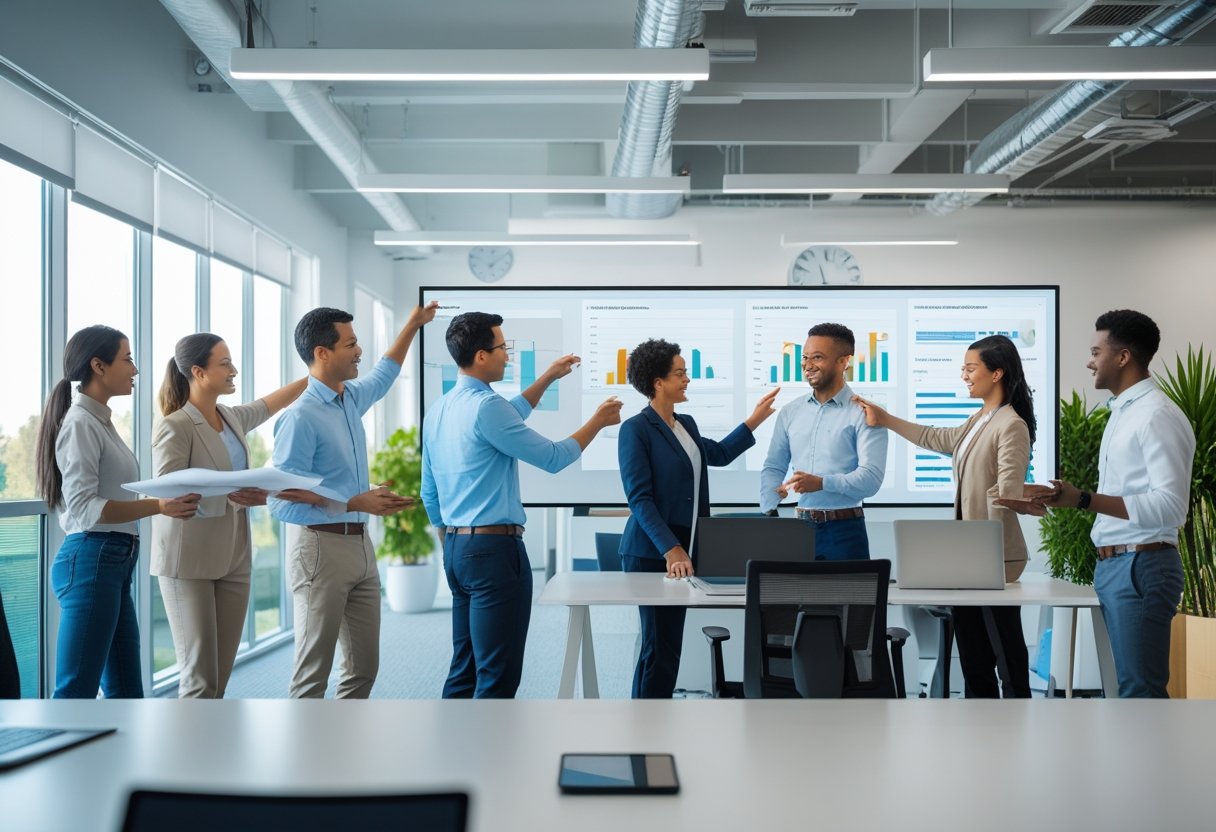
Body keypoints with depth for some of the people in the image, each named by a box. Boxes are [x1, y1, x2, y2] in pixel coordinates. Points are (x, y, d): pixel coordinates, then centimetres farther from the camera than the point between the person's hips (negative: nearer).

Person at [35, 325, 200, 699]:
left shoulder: (101, 422, 16)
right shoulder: (81, 423, -12)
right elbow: (83, 507, -21)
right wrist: (158, 507, -29)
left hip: (114, 562, 10)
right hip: (91, 561, -10)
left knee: (126, 691, 12)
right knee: (77, 692, -8)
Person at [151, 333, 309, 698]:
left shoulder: (232, 418, 10)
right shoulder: (174, 428, -11)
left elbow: (270, 404, 30)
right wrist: (226, 495, -30)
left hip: (233, 560, 7)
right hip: (189, 563, -7)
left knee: (220, 677, 6)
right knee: (200, 677, -6)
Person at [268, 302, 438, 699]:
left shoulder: (351, 398, 10)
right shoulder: (301, 417, -16)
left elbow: (383, 374, 34)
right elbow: (281, 496, -20)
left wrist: (413, 324, 36)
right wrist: (356, 503, -23)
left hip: (361, 545, 9)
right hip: (320, 547, -8)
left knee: (364, 666, 10)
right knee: (314, 671, -5)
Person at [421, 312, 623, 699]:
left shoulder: (437, 411, 11)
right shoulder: (485, 405, -16)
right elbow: (552, 458, -10)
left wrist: (548, 378, 36)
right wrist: (598, 421, 5)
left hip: (456, 549, 10)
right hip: (494, 550, -10)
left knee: (465, 668, 14)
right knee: (498, 675, -6)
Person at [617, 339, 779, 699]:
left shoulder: (687, 424, 12)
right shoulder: (635, 429, -11)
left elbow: (717, 454, 33)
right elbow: (639, 498, -17)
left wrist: (754, 420, 28)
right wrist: (671, 550, -24)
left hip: (681, 549, 8)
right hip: (652, 554, -8)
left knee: (668, 645, 10)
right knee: (659, 648, -5)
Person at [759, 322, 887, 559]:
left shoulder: (863, 414, -6)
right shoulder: (790, 412, 10)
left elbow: (871, 478, -15)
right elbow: (774, 467, 12)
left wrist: (822, 483, -29)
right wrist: (769, 511, -6)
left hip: (844, 531, -4)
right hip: (800, 527, 4)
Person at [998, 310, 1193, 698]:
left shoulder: (1157, 415, -14)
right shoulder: (1123, 413, 17)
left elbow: (1170, 505, -23)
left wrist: (1084, 500, -27)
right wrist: (1055, 502, 15)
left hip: (1141, 567, -10)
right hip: (1113, 565, 10)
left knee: (1140, 689, -7)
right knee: (1131, 683, 13)